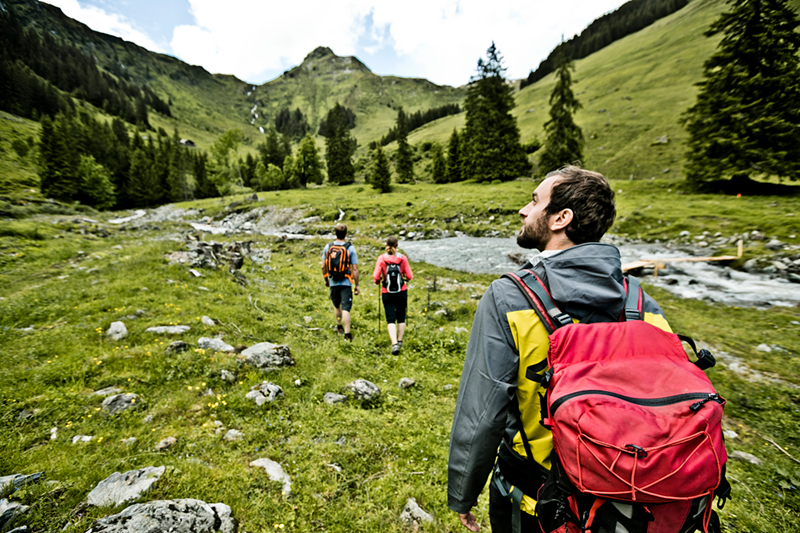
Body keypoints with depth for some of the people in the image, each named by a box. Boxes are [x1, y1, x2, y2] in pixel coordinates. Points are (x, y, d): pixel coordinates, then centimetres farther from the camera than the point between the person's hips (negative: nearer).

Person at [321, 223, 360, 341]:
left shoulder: (328, 246, 0)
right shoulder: (350, 248, -9)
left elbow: (323, 266, 4)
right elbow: (355, 269, -11)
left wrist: (326, 280, 18)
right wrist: (357, 285, -3)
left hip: (333, 282, 4)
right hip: (346, 283, -4)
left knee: (336, 306, 23)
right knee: (346, 309, -2)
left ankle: (339, 327, 42)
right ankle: (347, 334, -3)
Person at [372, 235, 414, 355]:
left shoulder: (382, 259, -9)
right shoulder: (402, 258, -7)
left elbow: (376, 277, -13)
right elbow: (409, 276, -7)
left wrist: (378, 281, 10)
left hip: (387, 293, -1)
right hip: (402, 292, 1)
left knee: (390, 319, 5)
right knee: (401, 317, 17)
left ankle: (394, 343, -8)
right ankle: (400, 341, 29)